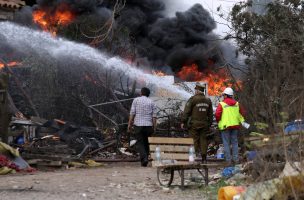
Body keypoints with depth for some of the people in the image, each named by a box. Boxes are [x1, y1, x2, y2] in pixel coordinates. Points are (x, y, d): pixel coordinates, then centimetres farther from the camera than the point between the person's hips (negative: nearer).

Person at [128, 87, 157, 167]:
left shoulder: (136, 100, 3)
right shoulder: (151, 102, 8)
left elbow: (132, 113, -3)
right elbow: (154, 116, 1)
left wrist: (129, 124, 1)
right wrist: (154, 127, 4)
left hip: (138, 124, -2)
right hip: (148, 125, 2)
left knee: (140, 142, 0)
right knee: (146, 142, 17)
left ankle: (144, 158, -17)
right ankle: (146, 157, 16)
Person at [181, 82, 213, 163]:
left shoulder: (193, 99, -7)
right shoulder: (208, 100, 10)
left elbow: (187, 111, -8)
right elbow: (210, 114, 14)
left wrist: (183, 122, -3)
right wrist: (209, 124, 21)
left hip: (194, 123, -4)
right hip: (204, 123, 4)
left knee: (195, 139, 1)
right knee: (203, 140, 6)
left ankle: (197, 153, -4)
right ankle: (204, 158, 4)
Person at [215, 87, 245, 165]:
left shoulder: (222, 104, -9)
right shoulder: (237, 104, 8)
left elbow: (217, 114, -15)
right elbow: (241, 113, 14)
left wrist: (218, 121, 2)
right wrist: (240, 121, 23)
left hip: (225, 125, -5)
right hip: (235, 125, 5)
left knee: (226, 143, 1)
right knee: (234, 142, 13)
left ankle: (228, 160, 0)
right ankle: (235, 159, 13)